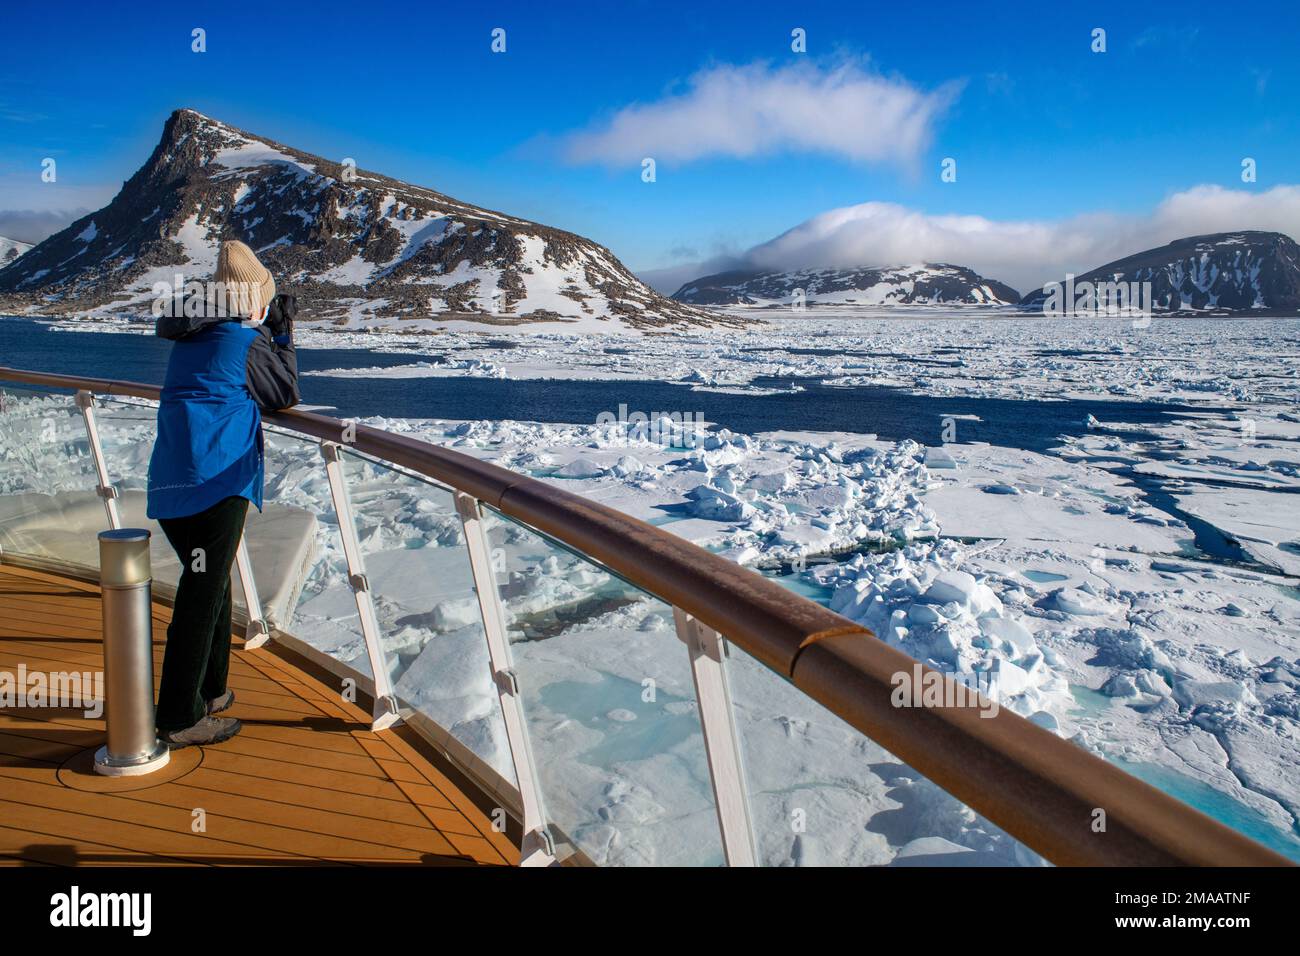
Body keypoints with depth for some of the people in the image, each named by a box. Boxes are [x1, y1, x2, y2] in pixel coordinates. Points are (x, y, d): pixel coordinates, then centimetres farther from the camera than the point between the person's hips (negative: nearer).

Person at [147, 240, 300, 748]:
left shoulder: (189, 339, 18)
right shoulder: (244, 340, -4)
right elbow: (286, 393, 6)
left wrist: (267, 330, 24)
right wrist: (282, 333, 13)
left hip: (169, 480, 8)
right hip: (216, 480, -8)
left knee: (209, 581, 20)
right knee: (202, 593, -3)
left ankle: (209, 690, 31)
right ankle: (179, 719, 1)